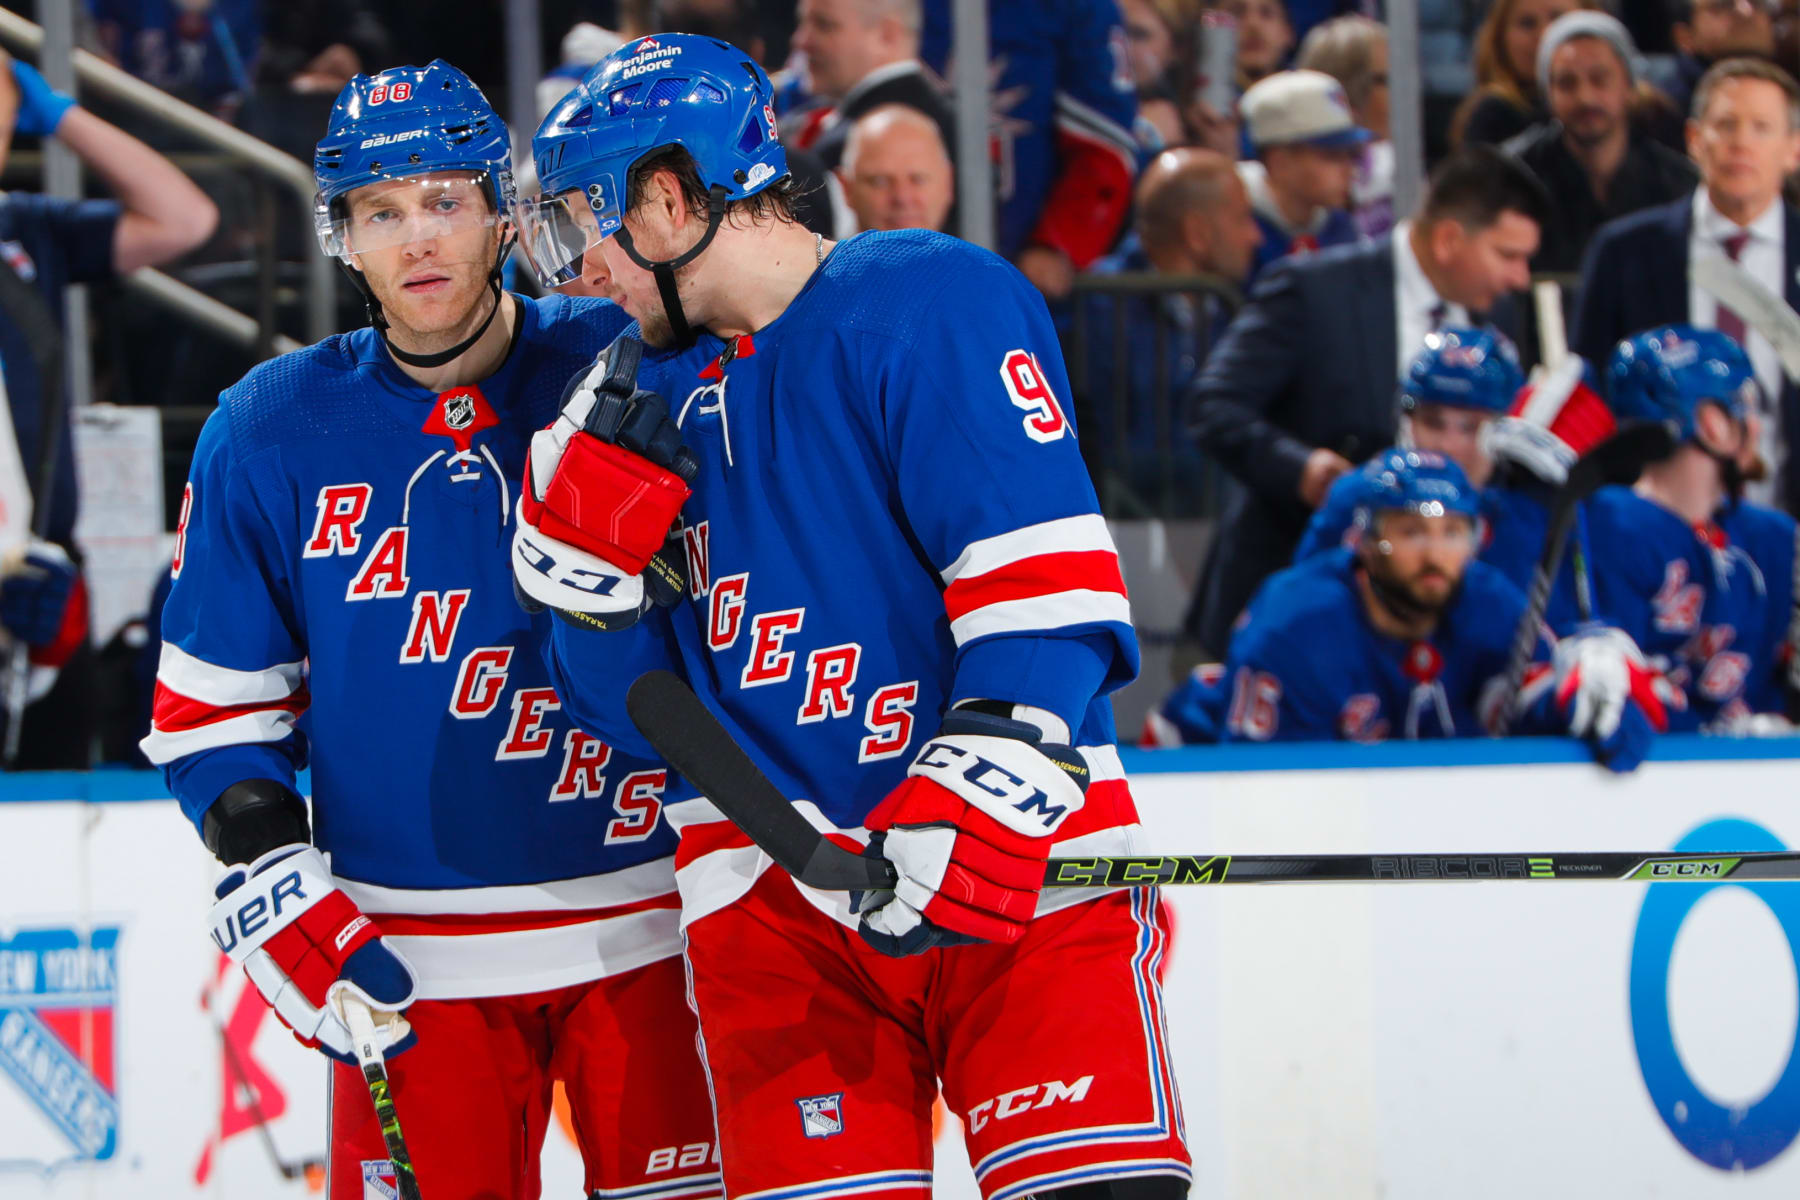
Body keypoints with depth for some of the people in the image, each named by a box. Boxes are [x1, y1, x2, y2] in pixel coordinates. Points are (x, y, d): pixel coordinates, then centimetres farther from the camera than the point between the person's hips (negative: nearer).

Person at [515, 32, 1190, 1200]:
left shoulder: (932, 302, -5)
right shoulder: (658, 389, 16)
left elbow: (1042, 573, -15)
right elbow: (625, 701, 17)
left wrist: (975, 806, -23)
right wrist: (589, 533, 0)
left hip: (1015, 871, -5)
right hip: (772, 906, 5)